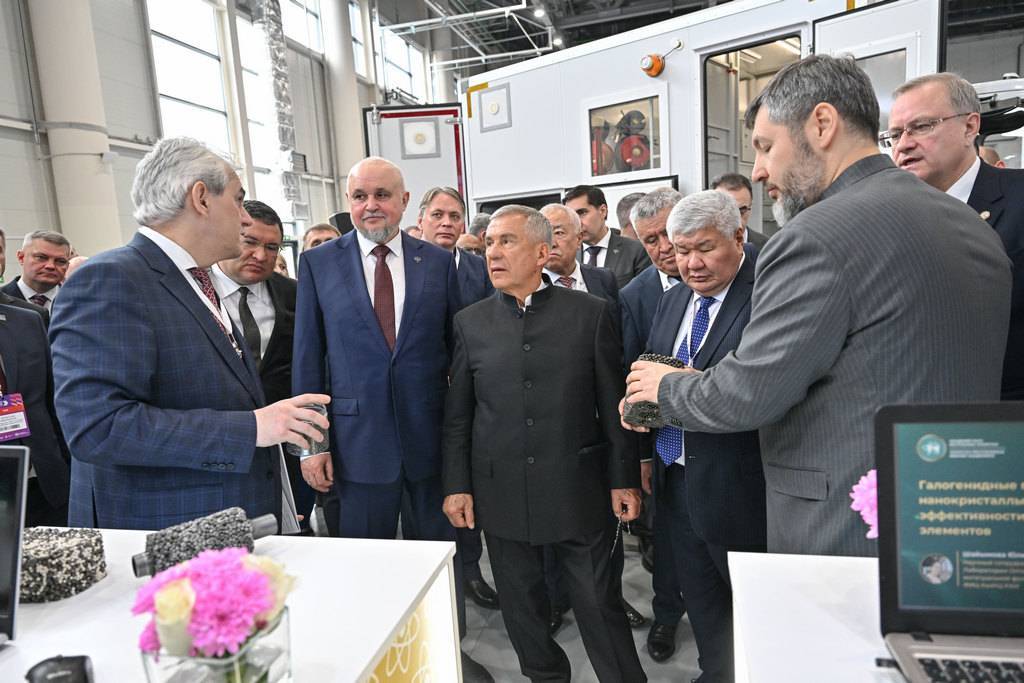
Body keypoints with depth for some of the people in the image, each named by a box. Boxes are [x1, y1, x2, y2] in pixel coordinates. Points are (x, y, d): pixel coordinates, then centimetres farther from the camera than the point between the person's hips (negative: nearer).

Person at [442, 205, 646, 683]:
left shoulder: (590, 313, -3)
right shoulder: (470, 322, 2)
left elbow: (613, 404, -1)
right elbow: (457, 415, 5)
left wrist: (623, 479, -1)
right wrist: (456, 485, 2)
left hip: (578, 489, -2)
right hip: (501, 494, 2)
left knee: (599, 603, 11)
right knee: (521, 605, 17)